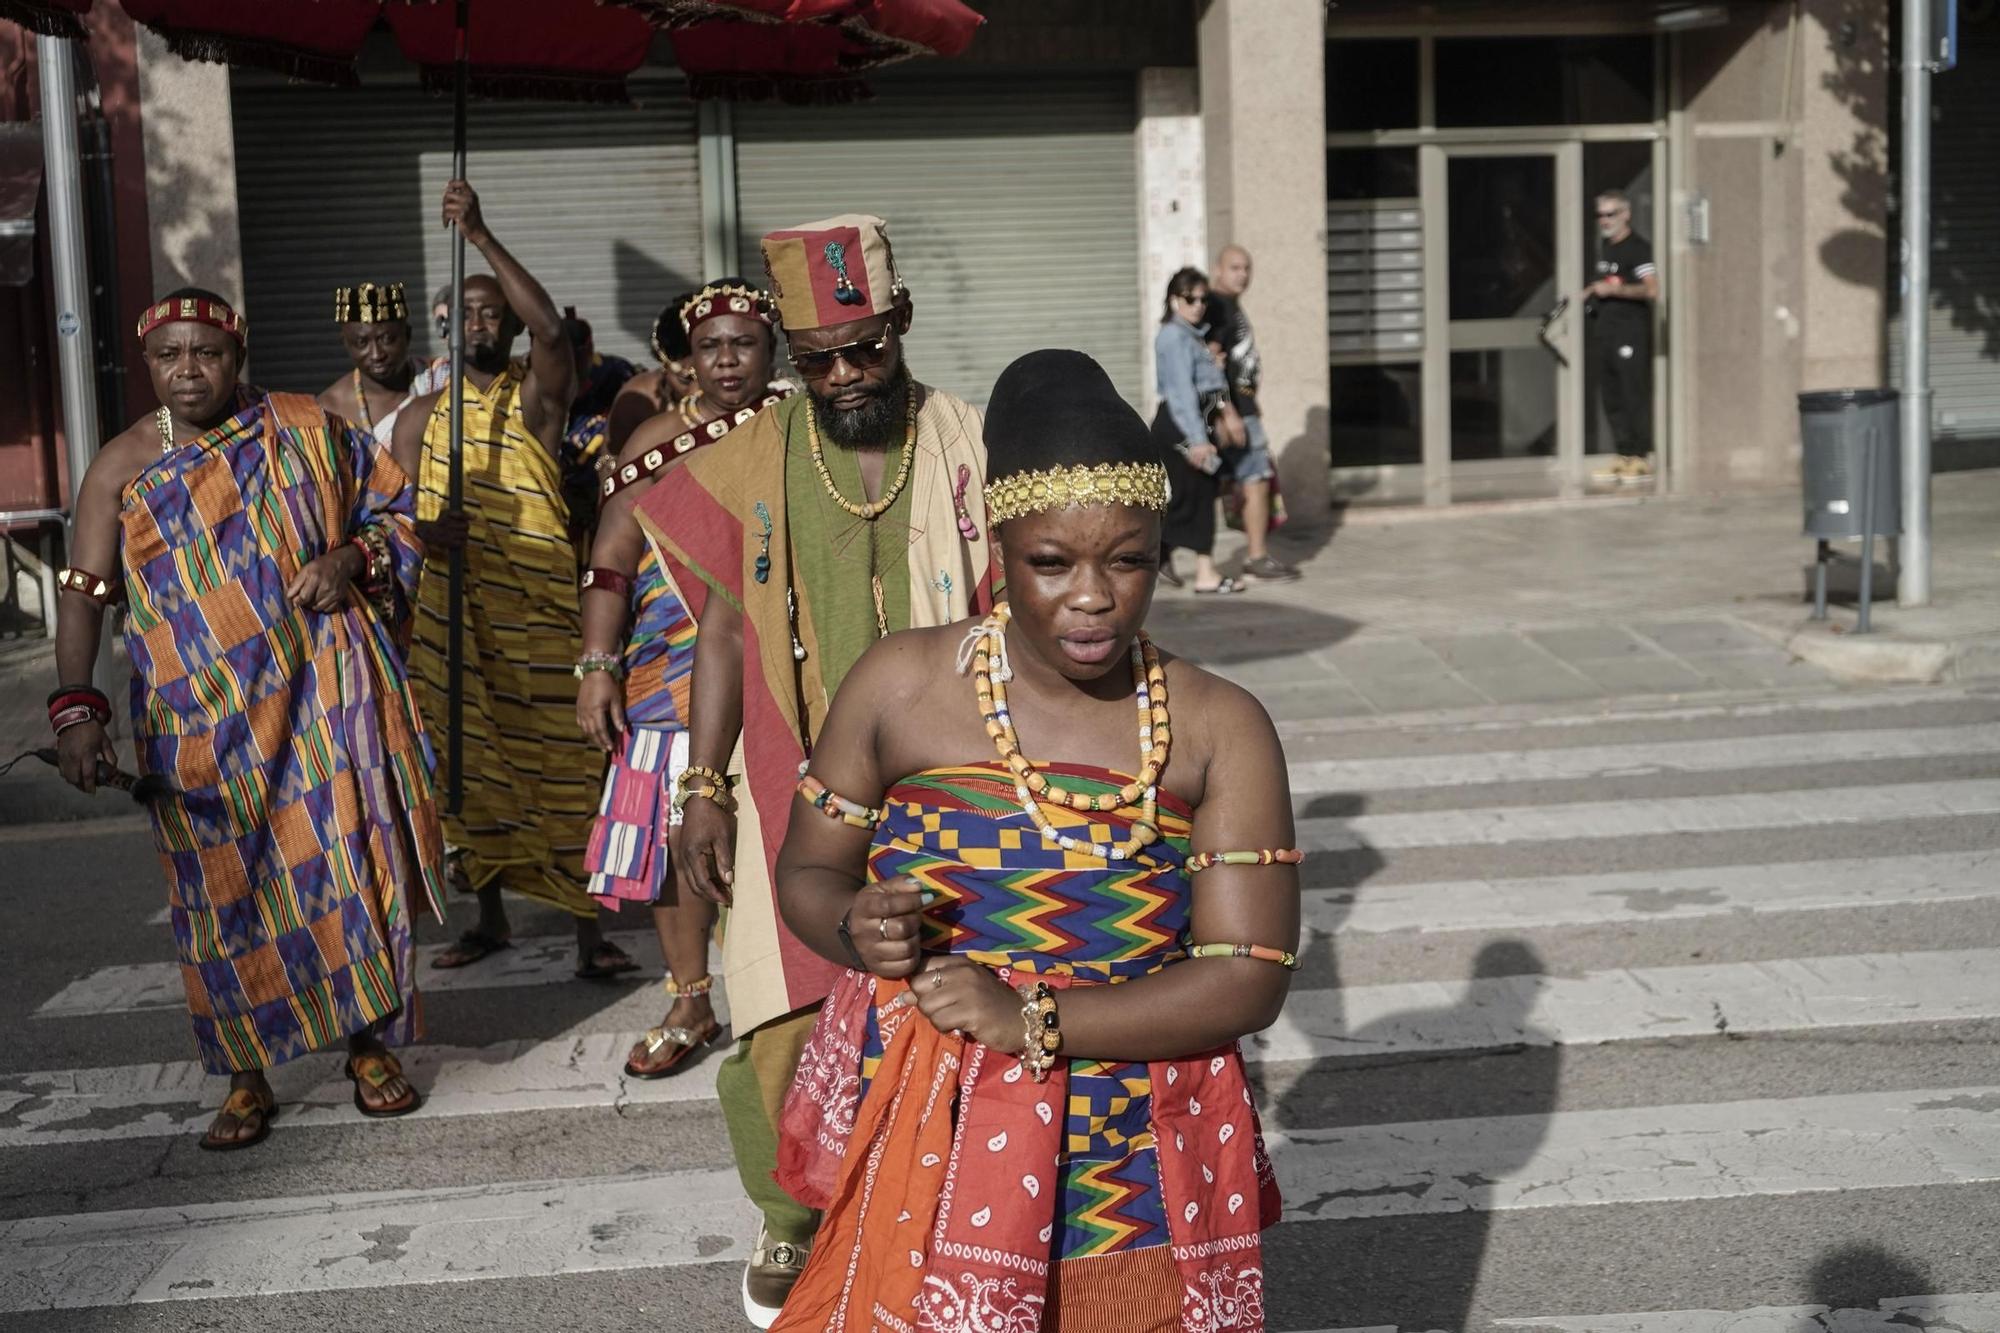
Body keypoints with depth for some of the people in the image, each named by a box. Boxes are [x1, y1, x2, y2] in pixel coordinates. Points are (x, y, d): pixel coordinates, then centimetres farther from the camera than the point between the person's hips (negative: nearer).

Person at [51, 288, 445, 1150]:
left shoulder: (307, 428, 1)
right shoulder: (122, 468, 0)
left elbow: (398, 512, 11)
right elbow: (84, 593, -7)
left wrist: (353, 556, -11)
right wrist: (77, 708, -20)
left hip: (324, 691, 0)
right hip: (201, 719, 0)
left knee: (347, 858, 1)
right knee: (225, 887, 5)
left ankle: (371, 1045, 19)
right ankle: (247, 1077, 18)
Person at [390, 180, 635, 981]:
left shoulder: (537, 398, -1)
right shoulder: (423, 416, 12)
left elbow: (552, 329, -22)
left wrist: (481, 237, -27)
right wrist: (424, 527, -17)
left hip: (538, 611, -4)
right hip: (454, 614, 4)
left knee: (559, 763, -4)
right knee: (472, 762, 10)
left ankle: (587, 929, 1)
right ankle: (491, 916, 23)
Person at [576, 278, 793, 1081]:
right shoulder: (658, 442, 5)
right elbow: (610, 564, 2)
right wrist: (597, 667, -6)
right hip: (678, 675, 1)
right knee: (677, 831, 3)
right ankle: (690, 1006, 19)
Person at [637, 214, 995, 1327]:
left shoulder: (972, 452, -3)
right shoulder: (754, 462, 3)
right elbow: (725, 630, 8)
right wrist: (704, 790, 5)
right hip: (799, 800, 1)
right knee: (787, 1036, 1)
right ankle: (792, 1225, 28)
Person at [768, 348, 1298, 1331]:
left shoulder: (1219, 730, -5)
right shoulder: (900, 685, -4)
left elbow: (1250, 977, -10)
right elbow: (806, 869, 7)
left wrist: (1032, 1018, -21)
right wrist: (855, 926, -17)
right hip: (917, 1140, 0)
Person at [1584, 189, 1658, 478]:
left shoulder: (1638, 248, -10)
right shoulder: (1605, 246, 18)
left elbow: (1652, 290, -20)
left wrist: (1613, 290, -19)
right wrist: (1590, 292, 16)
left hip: (1631, 330, -9)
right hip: (1604, 331, 9)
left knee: (1635, 395, -8)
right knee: (1610, 397, 9)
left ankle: (1642, 456, -6)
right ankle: (1624, 454, 14)